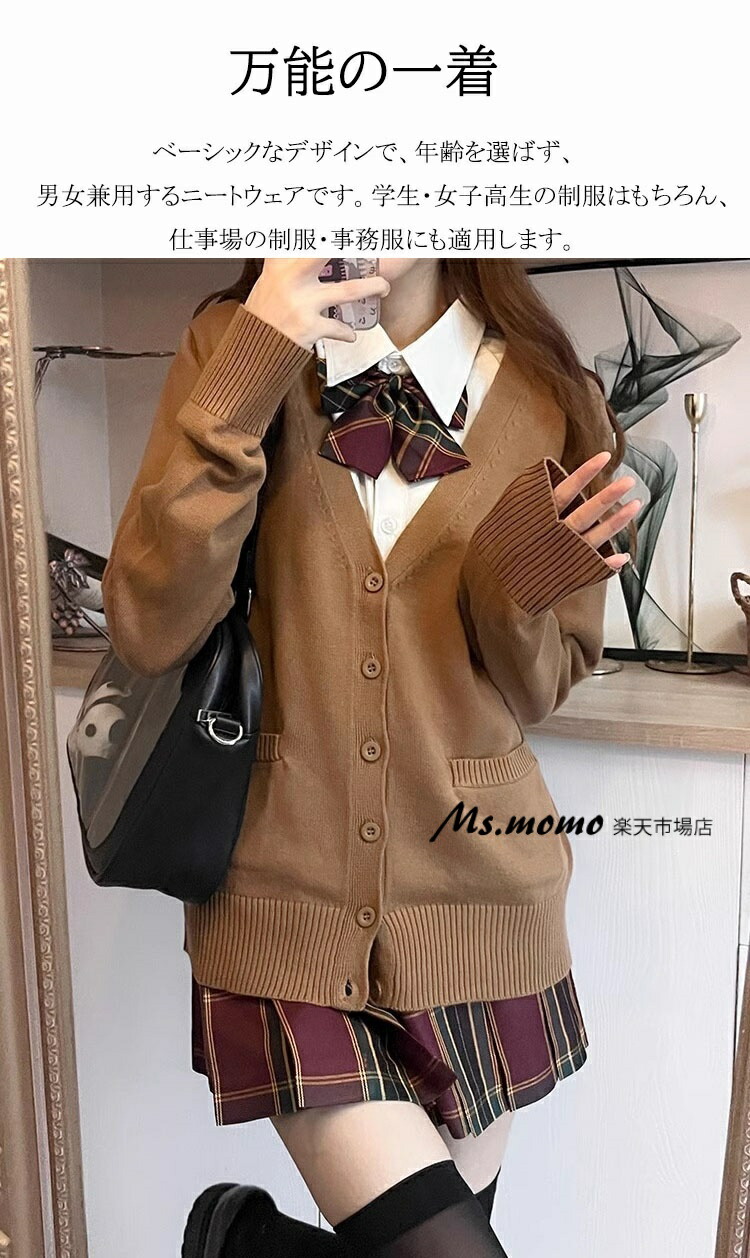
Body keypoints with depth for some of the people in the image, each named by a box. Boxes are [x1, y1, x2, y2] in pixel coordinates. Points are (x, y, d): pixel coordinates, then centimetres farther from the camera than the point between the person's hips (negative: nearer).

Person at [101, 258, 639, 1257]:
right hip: (292, 906, -2)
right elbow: (149, 632, -14)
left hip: (477, 902, 3)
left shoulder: (546, 397, -3)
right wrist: (248, 375, -20)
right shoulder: (232, 349, -3)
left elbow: (537, 691, 3)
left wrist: (519, 587, -18)